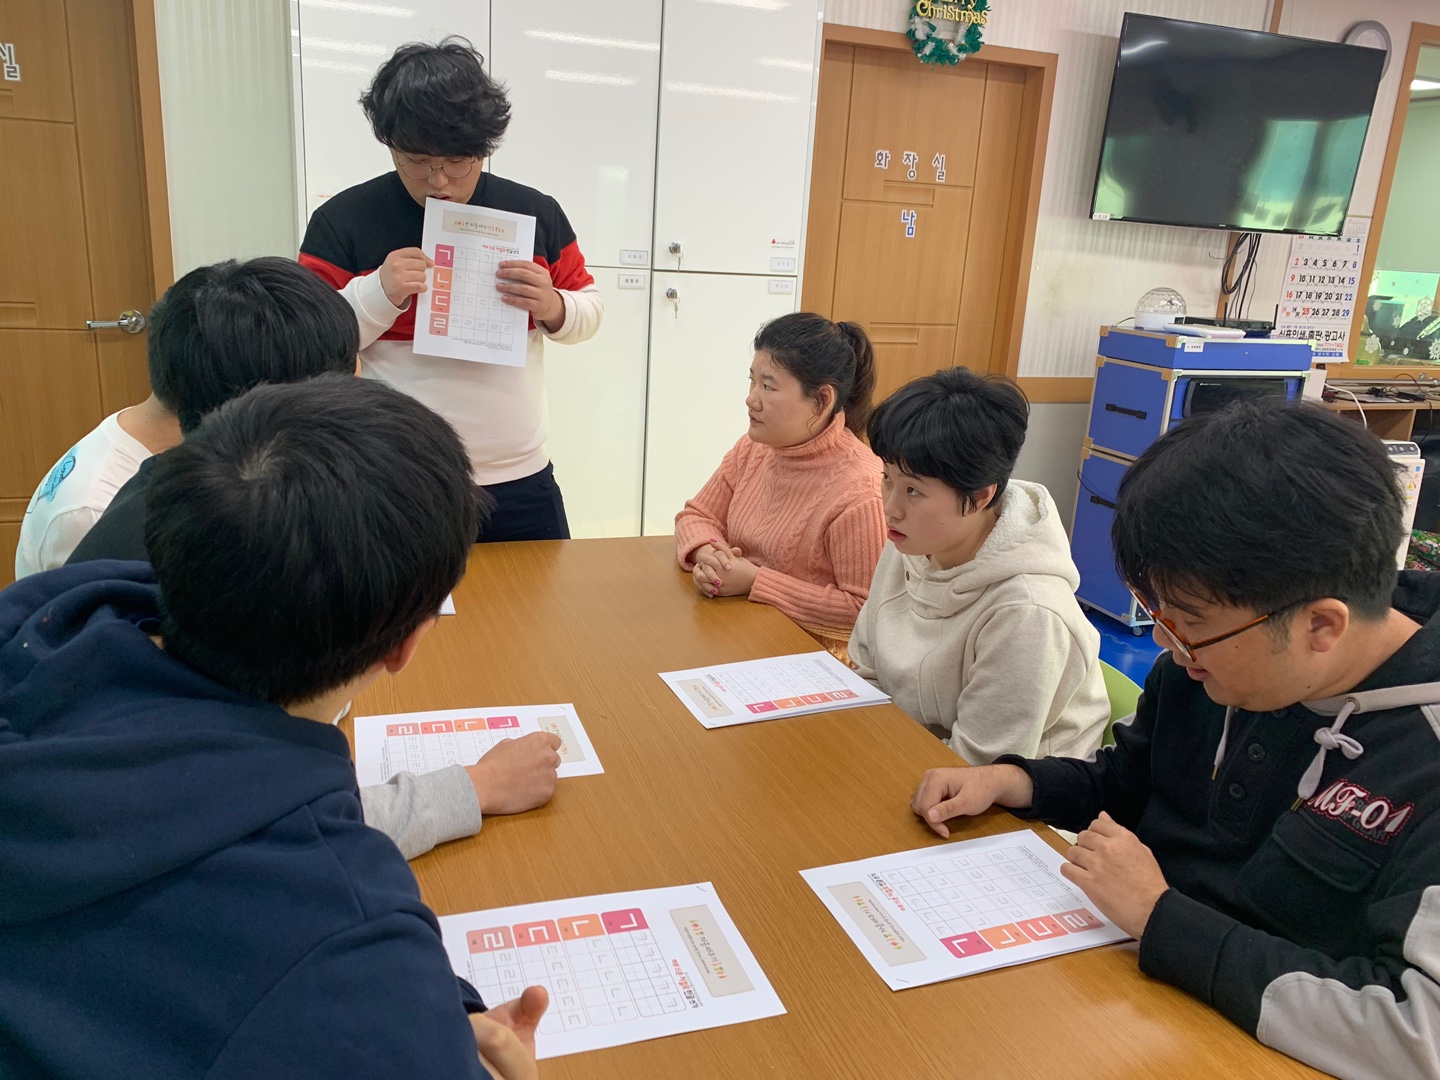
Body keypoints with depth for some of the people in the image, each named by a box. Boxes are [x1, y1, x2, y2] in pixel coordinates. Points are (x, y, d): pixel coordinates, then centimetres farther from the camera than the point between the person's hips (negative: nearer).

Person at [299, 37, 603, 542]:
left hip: (521, 483, 3)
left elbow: (590, 311, 10)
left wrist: (551, 307, -13)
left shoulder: (535, 212, 3)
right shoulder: (342, 221, -5)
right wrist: (377, 294, -22)